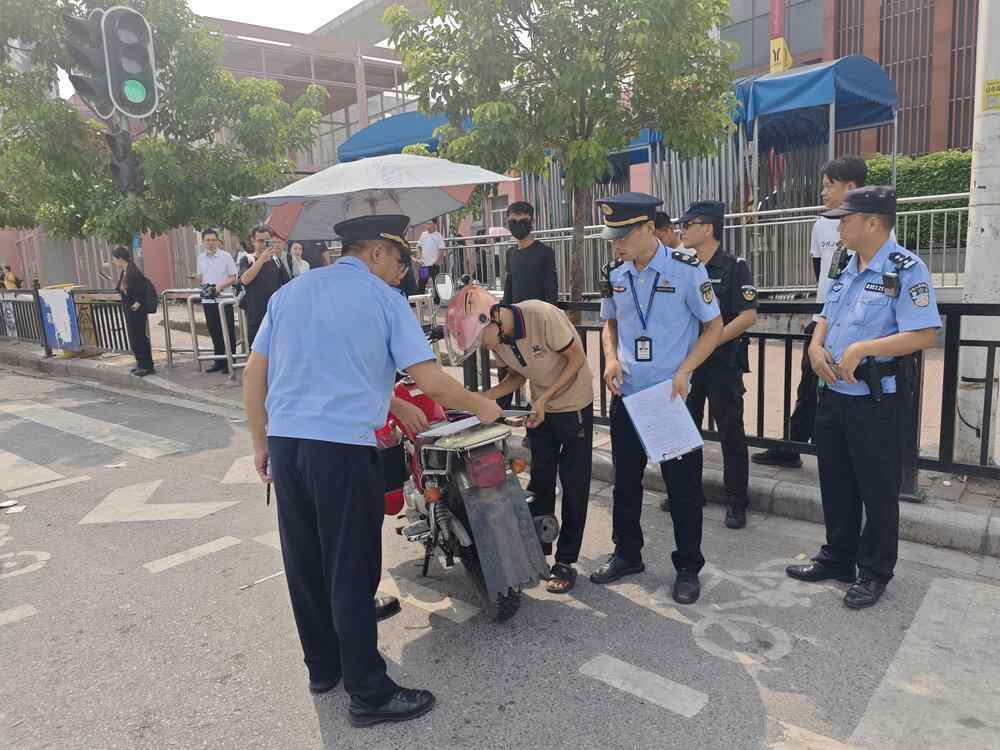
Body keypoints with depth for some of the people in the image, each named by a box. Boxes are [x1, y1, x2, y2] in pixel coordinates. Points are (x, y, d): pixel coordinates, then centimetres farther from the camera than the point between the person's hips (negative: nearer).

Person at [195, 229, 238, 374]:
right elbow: (200, 276, 20)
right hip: (207, 300, 5)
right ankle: (219, 361, 20)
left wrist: (220, 286, -20)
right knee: (214, 332, 10)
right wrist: (201, 283, -1)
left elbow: (233, 278, -6)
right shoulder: (201, 258, 9)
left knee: (228, 332, 0)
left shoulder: (226, 256, -5)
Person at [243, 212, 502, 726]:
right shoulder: (384, 299, -2)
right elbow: (431, 381, -8)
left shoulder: (290, 292, 14)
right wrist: (481, 408, 8)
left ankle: (323, 667, 33)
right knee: (351, 572, 2)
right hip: (343, 447, -6)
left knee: (304, 564, 16)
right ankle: (369, 694, 13)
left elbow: (254, 374, 13)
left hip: (284, 442, 6)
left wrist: (260, 443, 20)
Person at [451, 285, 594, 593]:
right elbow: (518, 375, 5)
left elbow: (577, 359, -20)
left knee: (573, 484, 1)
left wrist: (544, 398, -24)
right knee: (539, 480, 12)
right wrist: (483, 398, -10)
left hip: (574, 405, -6)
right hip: (540, 409, 6)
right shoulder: (497, 338, -10)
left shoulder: (542, 316, -30)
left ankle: (566, 561, 12)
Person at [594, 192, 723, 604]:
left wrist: (684, 372, -15)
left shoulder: (685, 269, -11)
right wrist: (611, 360, -1)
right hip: (626, 395, 5)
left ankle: (688, 567, 22)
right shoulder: (616, 276, 3)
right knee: (625, 478, 15)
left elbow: (714, 326, -5)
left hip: (671, 395, -5)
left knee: (683, 484, 4)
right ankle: (626, 554, 33)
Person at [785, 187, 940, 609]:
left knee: (877, 490, 6)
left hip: (875, 399, -8)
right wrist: (815, 347, -1)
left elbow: (924, 335, -21)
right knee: (835, 484, 17)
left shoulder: (906, 269, -14)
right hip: (832, 394, 8)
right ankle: (837, 558, 33)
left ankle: (874, 573, 22)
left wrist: (861, 349, -24)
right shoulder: (846, 269, 11)